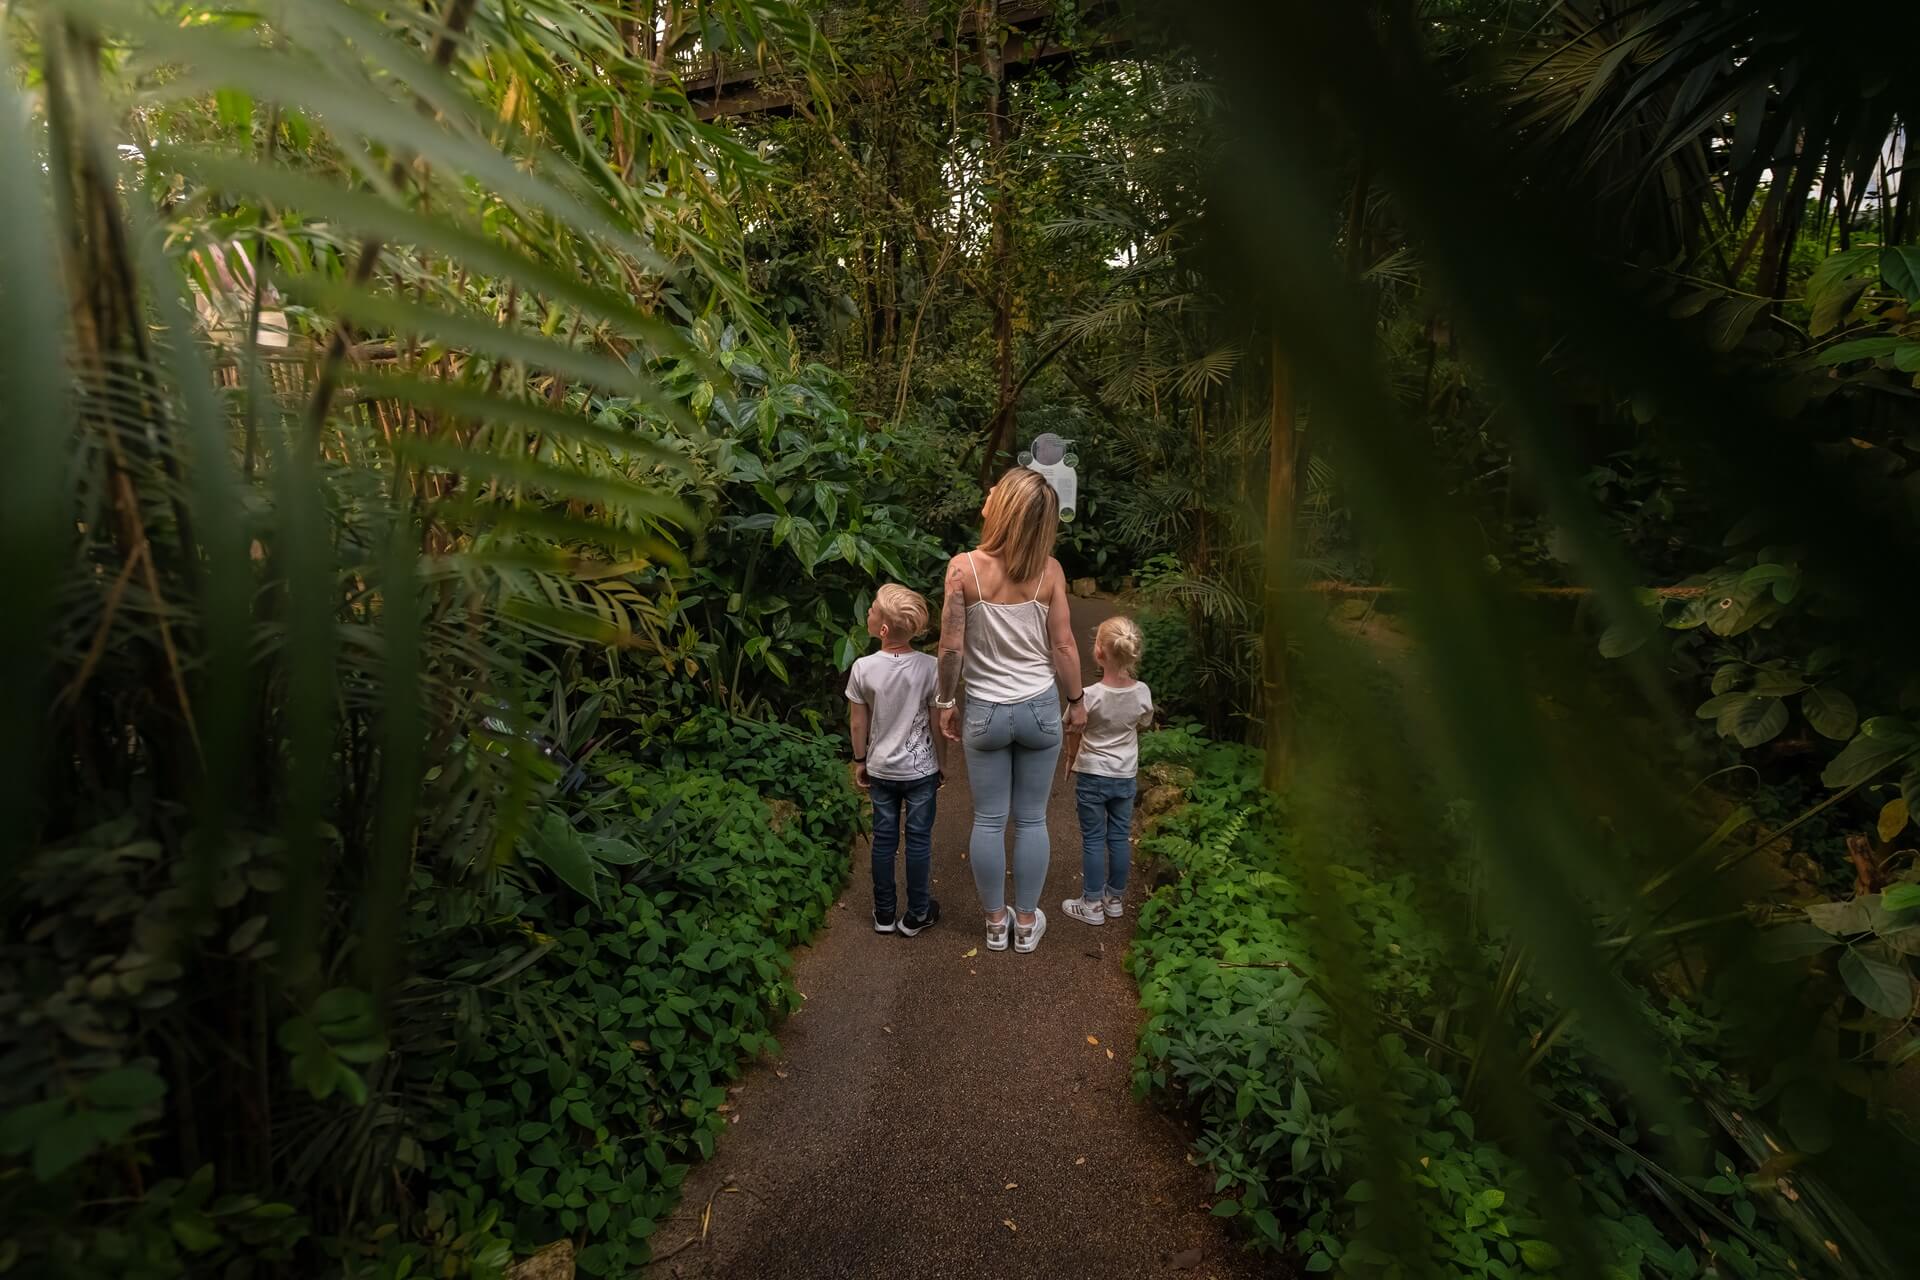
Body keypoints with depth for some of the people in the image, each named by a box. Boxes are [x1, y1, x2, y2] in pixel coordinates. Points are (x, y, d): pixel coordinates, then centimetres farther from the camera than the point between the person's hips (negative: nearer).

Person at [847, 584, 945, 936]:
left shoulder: (863, 668, -15)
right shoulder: (929, 667, -17)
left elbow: (857, 724, -5)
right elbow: (938, 724, -10)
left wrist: (859, 761, 11)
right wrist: (942, 763, 5)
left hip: (880, 770, 1)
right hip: (921, 770, -1)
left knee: (883, 839, 16)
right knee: (919, 840, 12)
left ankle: (884, 914, 29)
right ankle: (916, 915, 25)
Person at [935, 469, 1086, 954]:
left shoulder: (963, 568, -14)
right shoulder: (1048, 570, -10)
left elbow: (951, 647, -11)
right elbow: (1063, 646, -5)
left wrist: (946, 701, 4)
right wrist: (1076, 700, 10)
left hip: (985, 711, -1)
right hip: (1039, 709, 1)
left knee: (989, 819, 13)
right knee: (1031, 819, 13)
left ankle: (995, 922, 28)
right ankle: (1026, 922, 27)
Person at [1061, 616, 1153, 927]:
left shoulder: (1089, 696, -24)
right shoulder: (1143, 693, -12)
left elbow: (1074, 736, -9)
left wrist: (1071, 760, 10)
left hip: (1092, 776, -4)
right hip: (1126, 776, 4)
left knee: (1093, 840, 8)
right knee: (1120, 837, 16)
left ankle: (1092, 904, 19)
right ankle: (1115, 898, 30)